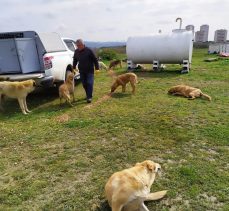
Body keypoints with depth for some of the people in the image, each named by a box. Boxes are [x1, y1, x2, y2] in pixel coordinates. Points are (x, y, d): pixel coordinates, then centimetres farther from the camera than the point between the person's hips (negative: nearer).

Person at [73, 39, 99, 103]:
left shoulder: (88, 50, -11)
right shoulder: (76, 51, 4)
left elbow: (95, 59, -7)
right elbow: (75, 60, 21)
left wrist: (97, 68, -9)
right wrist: (74, 67, 19)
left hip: (90, 70, -5)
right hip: (82, 71, 5)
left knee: (89, 83, -12)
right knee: (84, 84, 8)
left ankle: (89, 97, -8)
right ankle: (88, 95, 24)